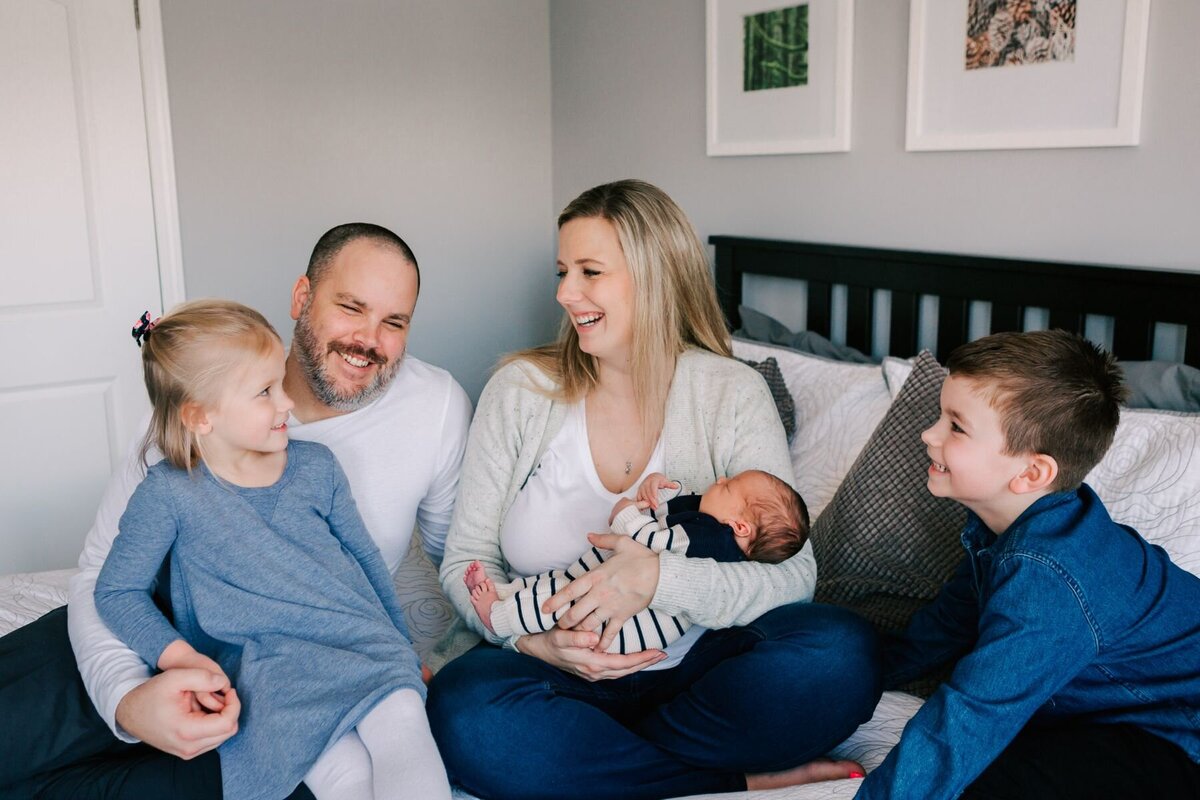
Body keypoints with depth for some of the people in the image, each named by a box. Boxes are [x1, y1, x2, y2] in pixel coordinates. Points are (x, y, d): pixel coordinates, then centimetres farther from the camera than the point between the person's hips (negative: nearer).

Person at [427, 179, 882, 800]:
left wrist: (658, 579, -28)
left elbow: (792, 574, -11)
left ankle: (580, 750, -14)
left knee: (842, 652, -26)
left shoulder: (730, 393, -3)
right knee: (465, 712, -31)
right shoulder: (520, 389, 0)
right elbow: (466, 560, 1)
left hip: (692, 666, 0)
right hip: (562, 674, 1)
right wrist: (534, 638, -19)